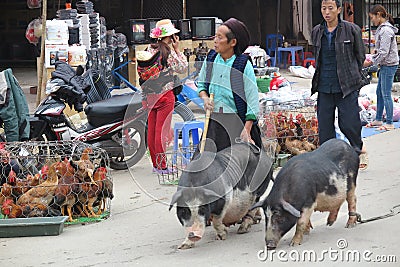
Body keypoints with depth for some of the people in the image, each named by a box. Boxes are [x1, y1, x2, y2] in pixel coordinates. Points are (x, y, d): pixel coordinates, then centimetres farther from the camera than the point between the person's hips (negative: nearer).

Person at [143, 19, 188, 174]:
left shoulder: (150, 50, 7)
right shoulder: (168, 52, -12)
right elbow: (182, 68, -6)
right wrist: (177, 50, -4)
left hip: (150, 95, 7)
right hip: (165, 94, -7)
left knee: (151, 130, 8)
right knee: (162, 131, -4)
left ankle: (155, 164, 16)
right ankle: (162, 166, 0)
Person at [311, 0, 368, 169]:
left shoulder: (352, 30, -2)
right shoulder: (316, 32, 9)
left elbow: (360, 56, 7)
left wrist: (352, 78, 9)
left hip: (347, 87, -4)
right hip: (324, 88, 4)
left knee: (349, 124, -4)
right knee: (324, 127, 3)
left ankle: (359, 150, 23)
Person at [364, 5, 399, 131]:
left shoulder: (386, 30, -18)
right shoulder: (382, 28, 13)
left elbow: (384, 53, -21)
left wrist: (371, 62, -12)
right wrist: (371, 58, 9)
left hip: (389, 66, -10)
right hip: (385, 65, 10)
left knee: (386, 94, -6)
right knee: (379, 93, 15)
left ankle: (389, 123, -1)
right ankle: (378, 119, 23)